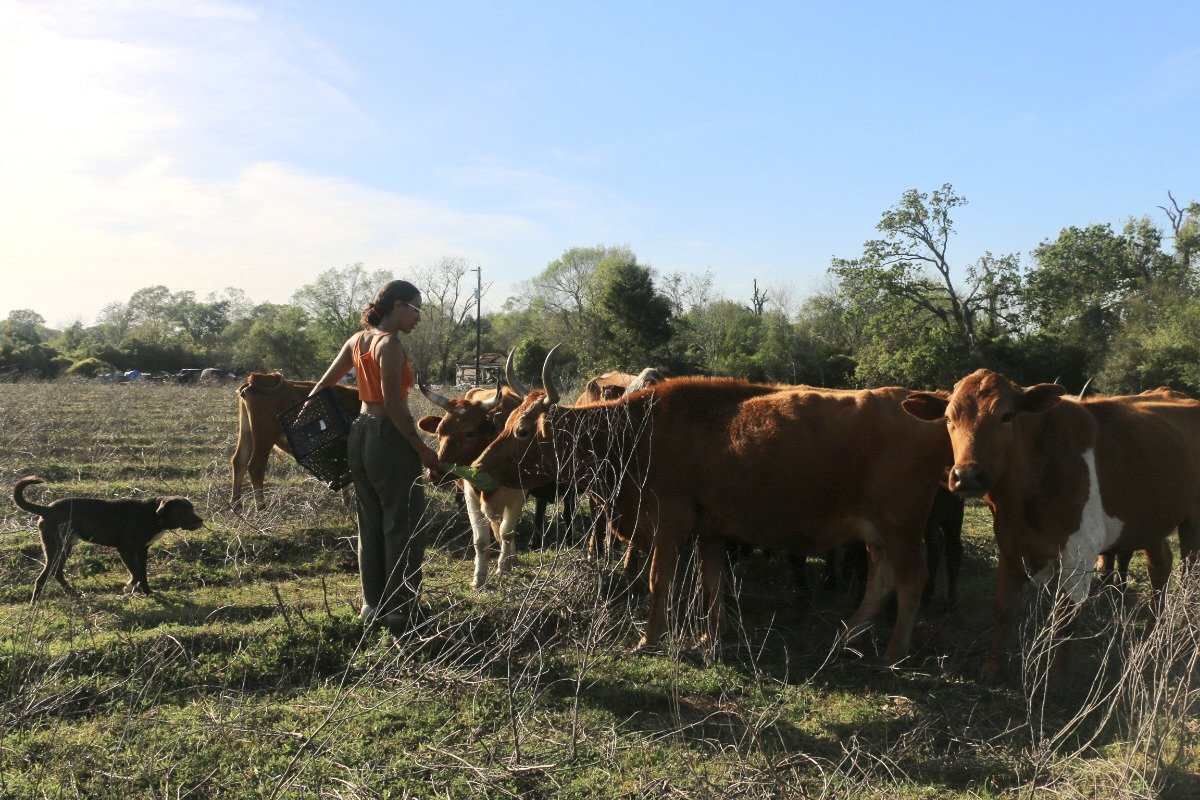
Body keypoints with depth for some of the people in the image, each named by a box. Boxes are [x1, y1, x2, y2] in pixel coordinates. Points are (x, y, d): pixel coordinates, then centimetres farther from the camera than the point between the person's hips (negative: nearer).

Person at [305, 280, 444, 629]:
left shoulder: (357, 340, 10)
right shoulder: (390, 344, -14)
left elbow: (321, 386, 13)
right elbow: (393, 404, -19)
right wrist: (424, 452, -17)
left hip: (360, 434, 9)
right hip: (390, 437, -9)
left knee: (371, 523, 16)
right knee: (404, 524, 1)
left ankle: (373, 603, 25)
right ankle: (402, 609, 8)